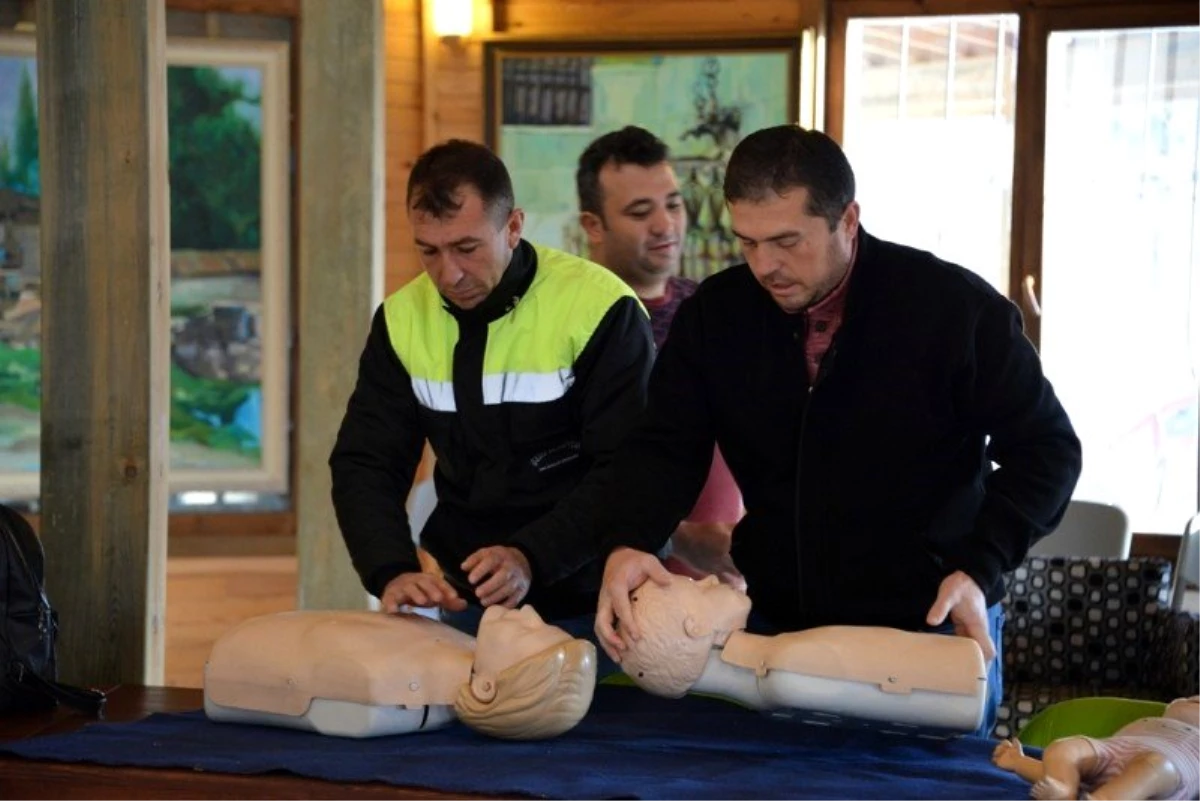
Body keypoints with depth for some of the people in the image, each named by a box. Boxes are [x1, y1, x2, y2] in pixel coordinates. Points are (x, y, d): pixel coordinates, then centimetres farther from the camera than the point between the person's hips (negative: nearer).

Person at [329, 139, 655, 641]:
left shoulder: (600, 308, -14)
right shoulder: (402, 319, 1)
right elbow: (364, 464, 0)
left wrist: (532, 558, -30)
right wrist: (394, 572, -19)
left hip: (589, 605, -4)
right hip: (467, 604, 4)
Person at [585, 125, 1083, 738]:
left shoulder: (954, 307, -12)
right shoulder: (715, 314, 0)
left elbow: (1045, 450, -6)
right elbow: (665, 450, 0)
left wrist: (980, 568, -20)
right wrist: (627, 542, -22)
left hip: (933, 632, -3)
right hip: (775, 628, 3)